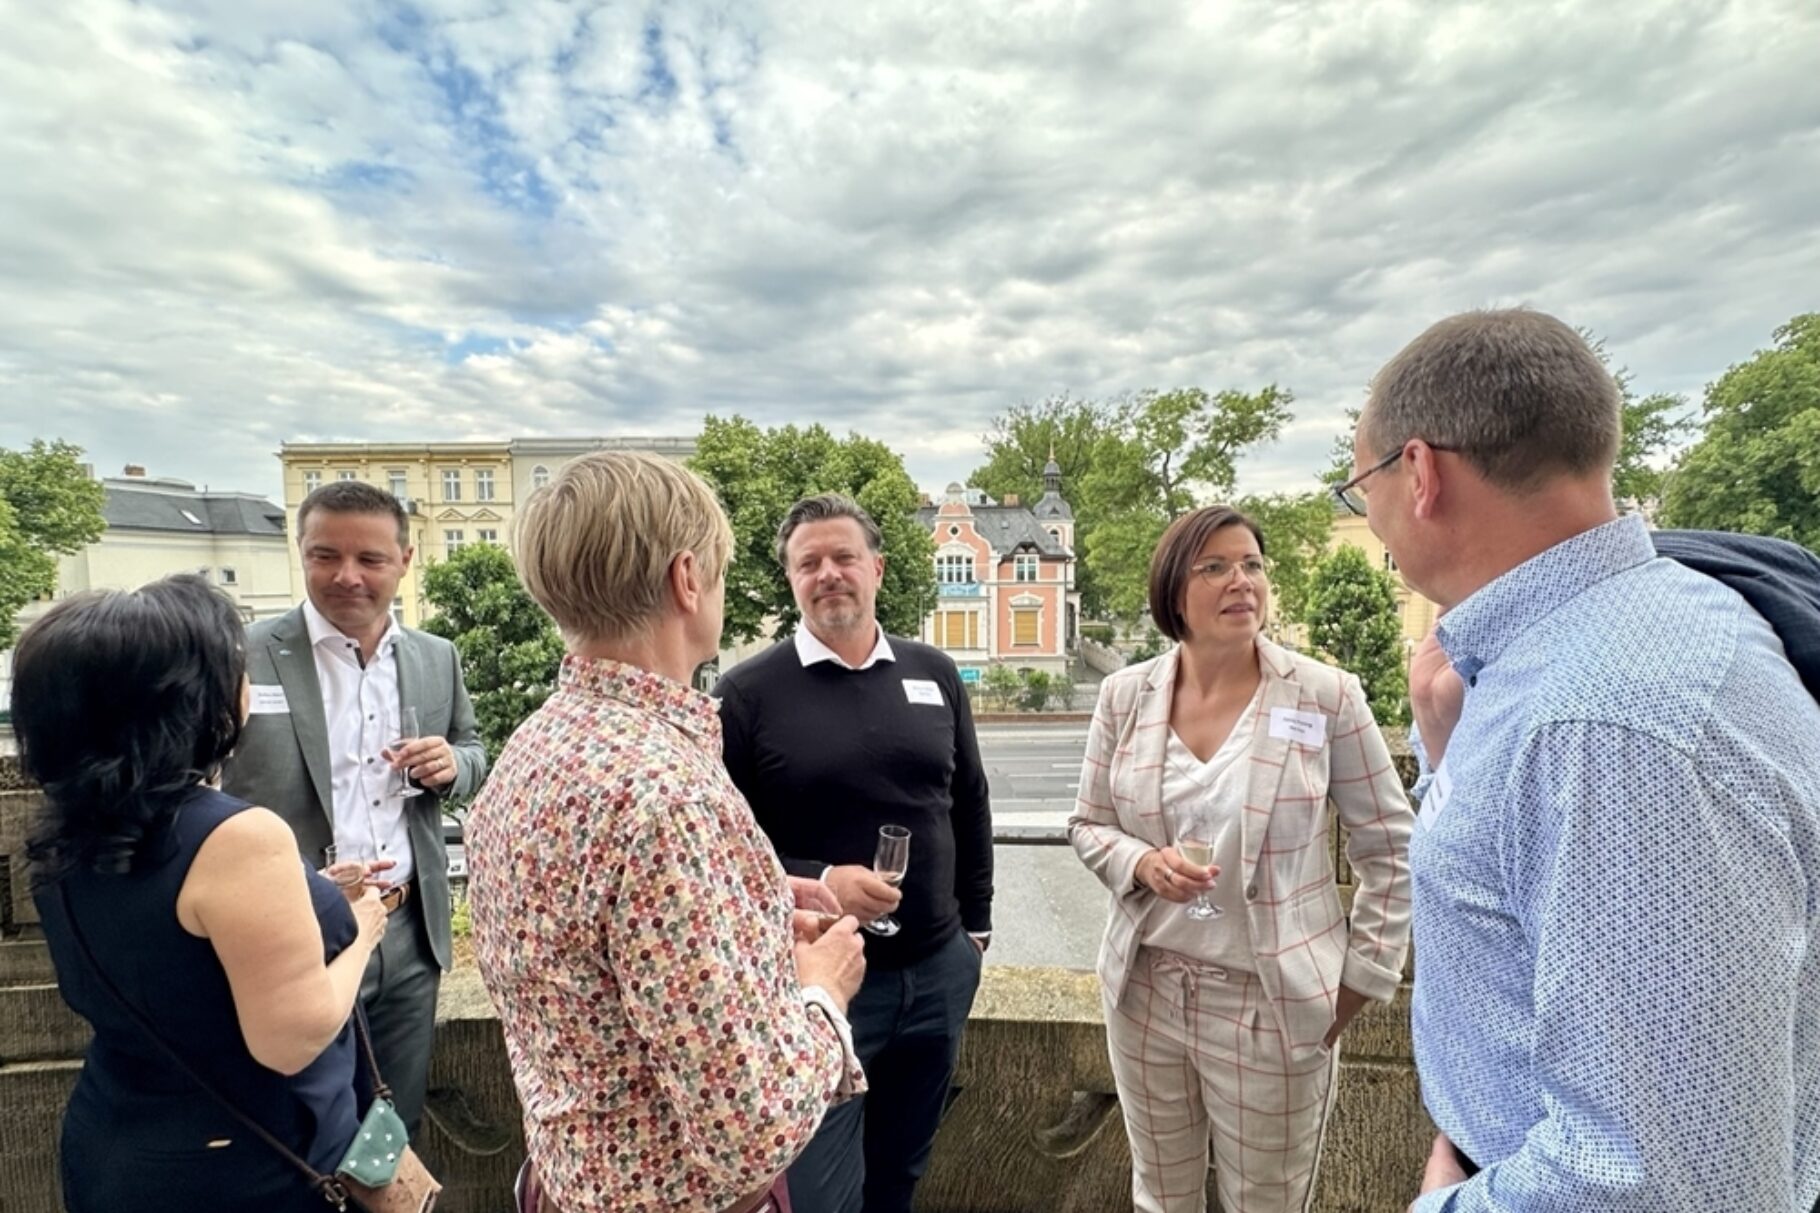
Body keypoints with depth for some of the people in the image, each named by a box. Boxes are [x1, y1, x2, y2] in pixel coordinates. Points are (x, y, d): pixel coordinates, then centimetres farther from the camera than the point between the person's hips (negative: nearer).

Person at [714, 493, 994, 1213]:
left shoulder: (935, 675, 1)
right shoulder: (748, 692, -11)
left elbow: (969, 808, 9)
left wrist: (975, 925, 11)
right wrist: (816, 884, -25)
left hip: (938, 972, 4)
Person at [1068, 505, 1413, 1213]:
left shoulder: (1326, 696, -10)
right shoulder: (1126, 695, -4)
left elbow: (1391, 848, -1)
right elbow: (1088, 825, 4)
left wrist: (1364, 976, -1)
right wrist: (1142, 864, -15)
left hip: (1276, 1001, -2)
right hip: (1147, 990, 2)